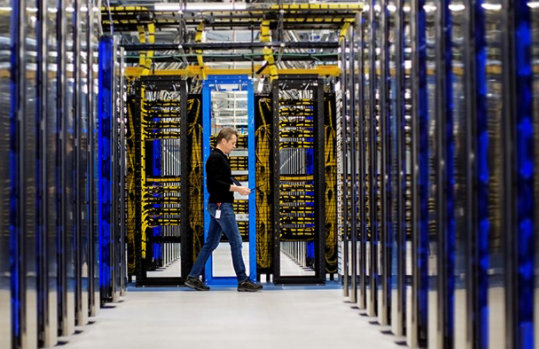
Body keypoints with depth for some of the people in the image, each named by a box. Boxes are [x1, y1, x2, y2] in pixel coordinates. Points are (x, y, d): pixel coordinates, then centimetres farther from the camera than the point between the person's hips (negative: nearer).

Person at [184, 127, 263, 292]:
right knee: (236, 242, -7)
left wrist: (237, 188, 11)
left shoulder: (221, 157, 18)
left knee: (211, 243, 12)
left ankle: (193, 277, 14)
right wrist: (236, 188, -20)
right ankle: (243, 281, -3)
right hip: (221, 206, -10)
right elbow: (215, 183, -22)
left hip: (218, 206, 10)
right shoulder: (215, 158, -14)